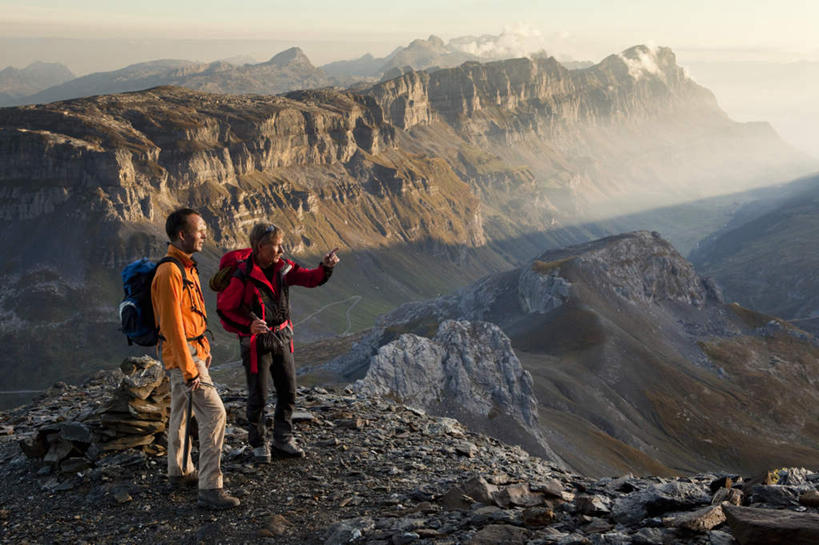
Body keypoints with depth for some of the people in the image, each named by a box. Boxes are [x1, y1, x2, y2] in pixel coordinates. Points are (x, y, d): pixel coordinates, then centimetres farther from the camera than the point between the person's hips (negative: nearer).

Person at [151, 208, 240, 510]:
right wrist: (189, 368, -22)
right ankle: (209, 488, -9)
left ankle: (180, 471, 35)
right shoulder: (169, 272, -21)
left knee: (181, 412, 20)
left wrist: (204, 350, 19)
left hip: (192, 352, 10)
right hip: (184, 356, -10)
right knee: (214, 413, -12)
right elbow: (172, 325, -23)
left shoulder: (187, 267, 12)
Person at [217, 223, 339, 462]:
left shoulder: (282, 268, 0)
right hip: (256, 341, -6)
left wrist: (325, 268, -19)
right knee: (259, 395, 2)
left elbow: (309, 278, 2)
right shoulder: (242, 276, -18)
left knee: (288, 391, 12)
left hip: (282, 337, 6)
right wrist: (248, 325, -29)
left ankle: (283, 440, 26)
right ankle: (258, 444, 20)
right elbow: (225, 309, -14)